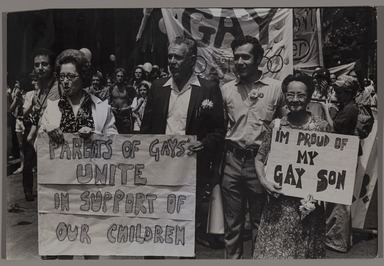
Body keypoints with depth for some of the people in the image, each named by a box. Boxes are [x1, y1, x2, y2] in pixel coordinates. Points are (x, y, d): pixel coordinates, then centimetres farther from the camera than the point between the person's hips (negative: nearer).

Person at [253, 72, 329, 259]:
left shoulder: (321, 127, -3)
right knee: (273, 250, 7)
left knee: (305, 250, 14)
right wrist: (263, 180, -9)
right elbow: (259, 159, 6)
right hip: (279, 203, 1)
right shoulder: (276, 125, 0)